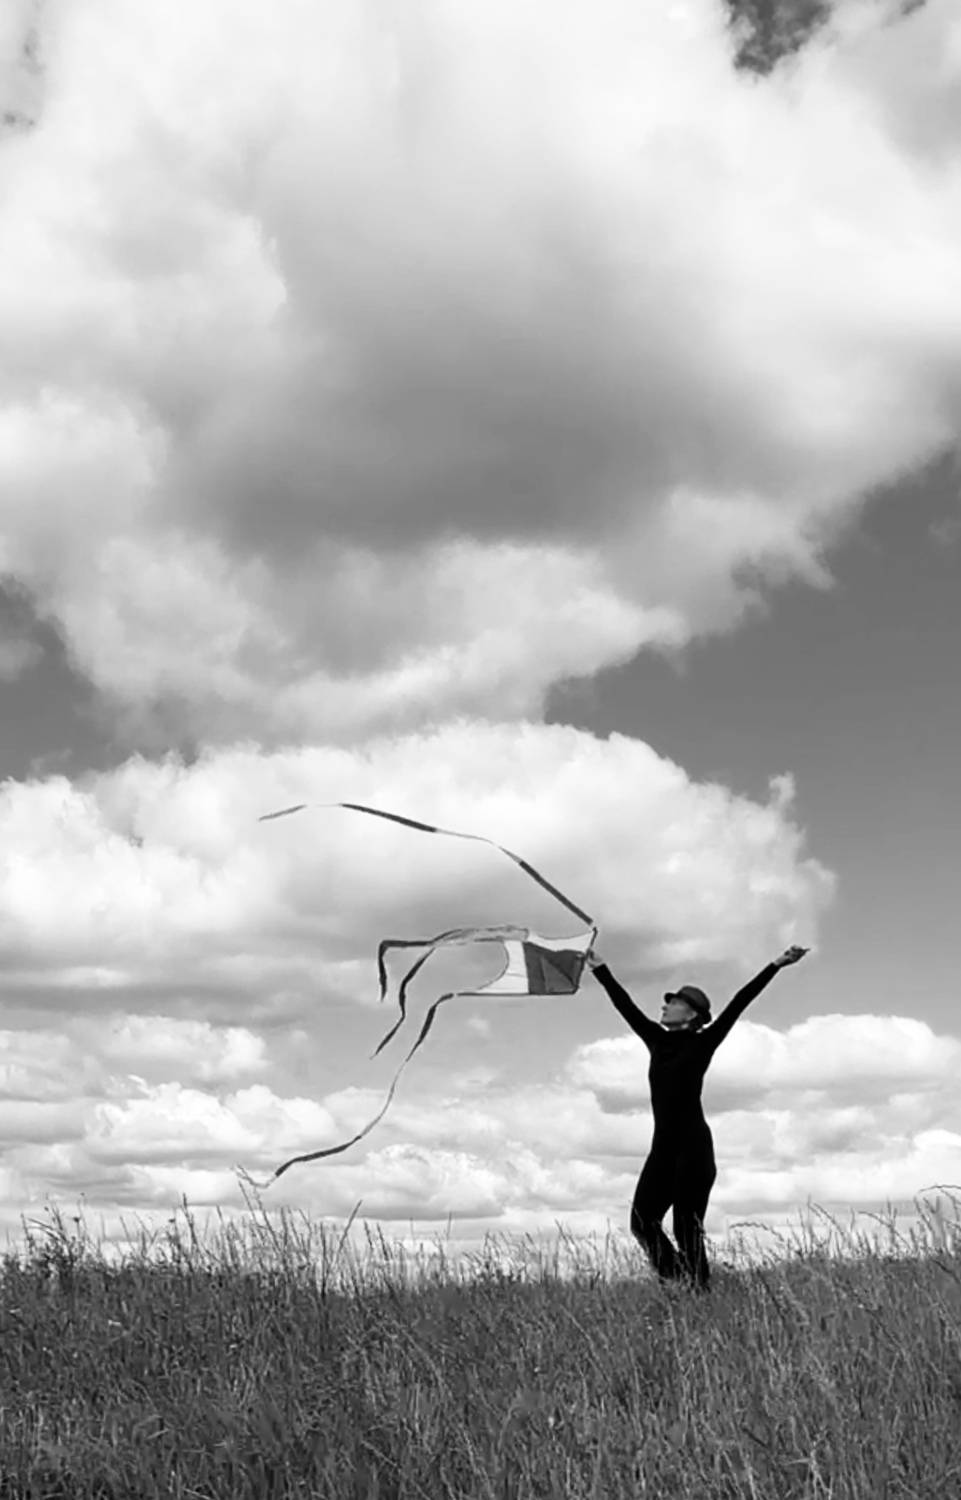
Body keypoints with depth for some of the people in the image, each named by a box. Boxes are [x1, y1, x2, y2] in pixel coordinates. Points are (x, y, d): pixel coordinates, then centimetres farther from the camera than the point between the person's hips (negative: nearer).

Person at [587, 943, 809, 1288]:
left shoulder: (702, 1043, -1)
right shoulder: (657, 1040, 13)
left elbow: (738, 1003, -6)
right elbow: (625, 1005, 20)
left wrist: (776, 966, -10)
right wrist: (600, 971, 26)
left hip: (693, 1146, -6)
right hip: (663, 1147, 6)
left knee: (687, 1229, -8)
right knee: (642, 1221, 0)